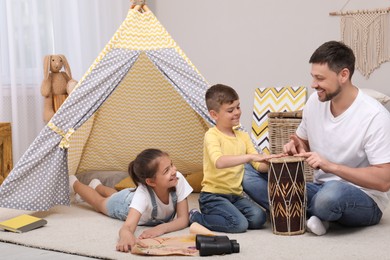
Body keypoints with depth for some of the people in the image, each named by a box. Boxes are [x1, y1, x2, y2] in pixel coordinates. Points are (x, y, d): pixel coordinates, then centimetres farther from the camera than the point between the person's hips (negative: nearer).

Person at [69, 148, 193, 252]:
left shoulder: (179, 179, -42)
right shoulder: (142, 194, -51)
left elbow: (183, 219, -37)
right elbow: (127, 227, -61)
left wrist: (162, 228, -54)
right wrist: (127, 235, -85)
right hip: (126, 203, -4)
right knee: (99, 202, 29)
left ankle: (97, 186, 70)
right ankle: (74, 183, 58)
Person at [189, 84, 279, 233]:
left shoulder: (243, 136, 13)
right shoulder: (212, 135, -10)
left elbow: (259, 165, 7)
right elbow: (219, 162, -30)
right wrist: (250, 156, -36)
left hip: (235, 195, 6)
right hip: (213, 195, -6)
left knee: (258, 218, -17)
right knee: (239, 224, -24)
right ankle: (196, 218, -3)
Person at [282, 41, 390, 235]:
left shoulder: (374, 115, -20)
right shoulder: (314, 101, -2)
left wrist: (331, 166, -29)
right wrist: (296, 148, -8)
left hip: (365, 200, -5)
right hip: (321, 188, 5)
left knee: (332, 193, -40)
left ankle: (307, 213, -8)